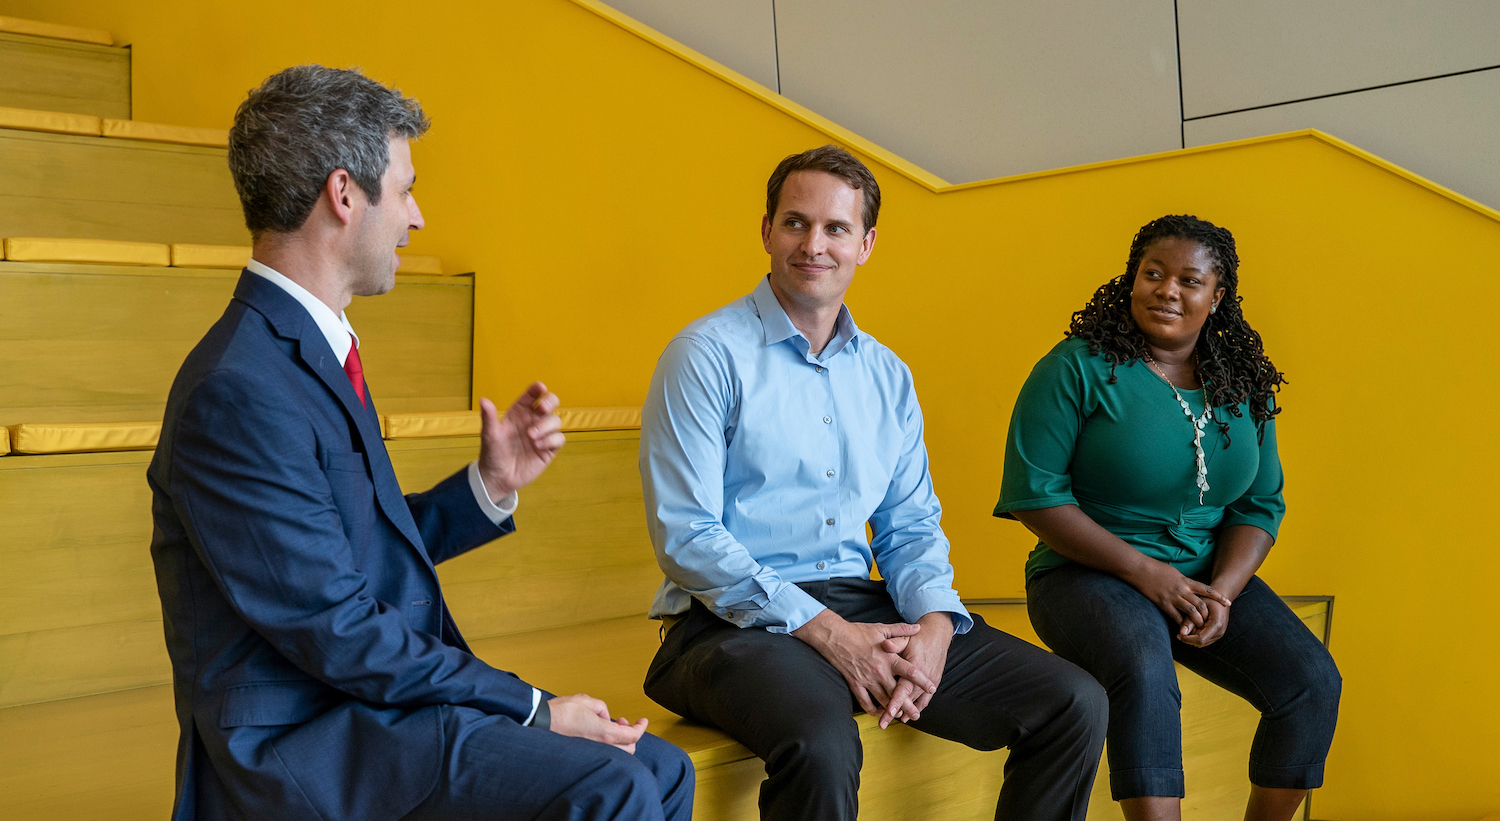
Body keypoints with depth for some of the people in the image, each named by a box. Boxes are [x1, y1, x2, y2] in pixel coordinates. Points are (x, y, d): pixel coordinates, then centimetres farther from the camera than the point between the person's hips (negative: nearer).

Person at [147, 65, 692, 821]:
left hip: (371, 694, 9)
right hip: (301, 737, -9)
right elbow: (336, 630, -20)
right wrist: (534, 710, -14)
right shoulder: (239, 391, -20)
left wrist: (488, 486, 0)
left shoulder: (315, 348, 11)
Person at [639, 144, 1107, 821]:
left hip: (865, 609, 6)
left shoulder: (888, 375, 15)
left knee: (1075, 704, -6)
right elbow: (684, 537, -13)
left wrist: (935, 622, -8)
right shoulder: (708, 354, -5)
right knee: (823, 742, -38)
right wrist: (825, 631, -18)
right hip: (738, 619, -6)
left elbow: (910, 528, 14)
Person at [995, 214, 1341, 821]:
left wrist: (1223, 591, -10)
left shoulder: (1244, 384, 9)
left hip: (1208, 574, 5)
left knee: (1312, 680, -16)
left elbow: (1261, 505, 10)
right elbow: (1034, 494, -12)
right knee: (1145, 669, -36)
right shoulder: (1078, 367, -7)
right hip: (1087, 573, -5)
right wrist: (1147, 573, -16)